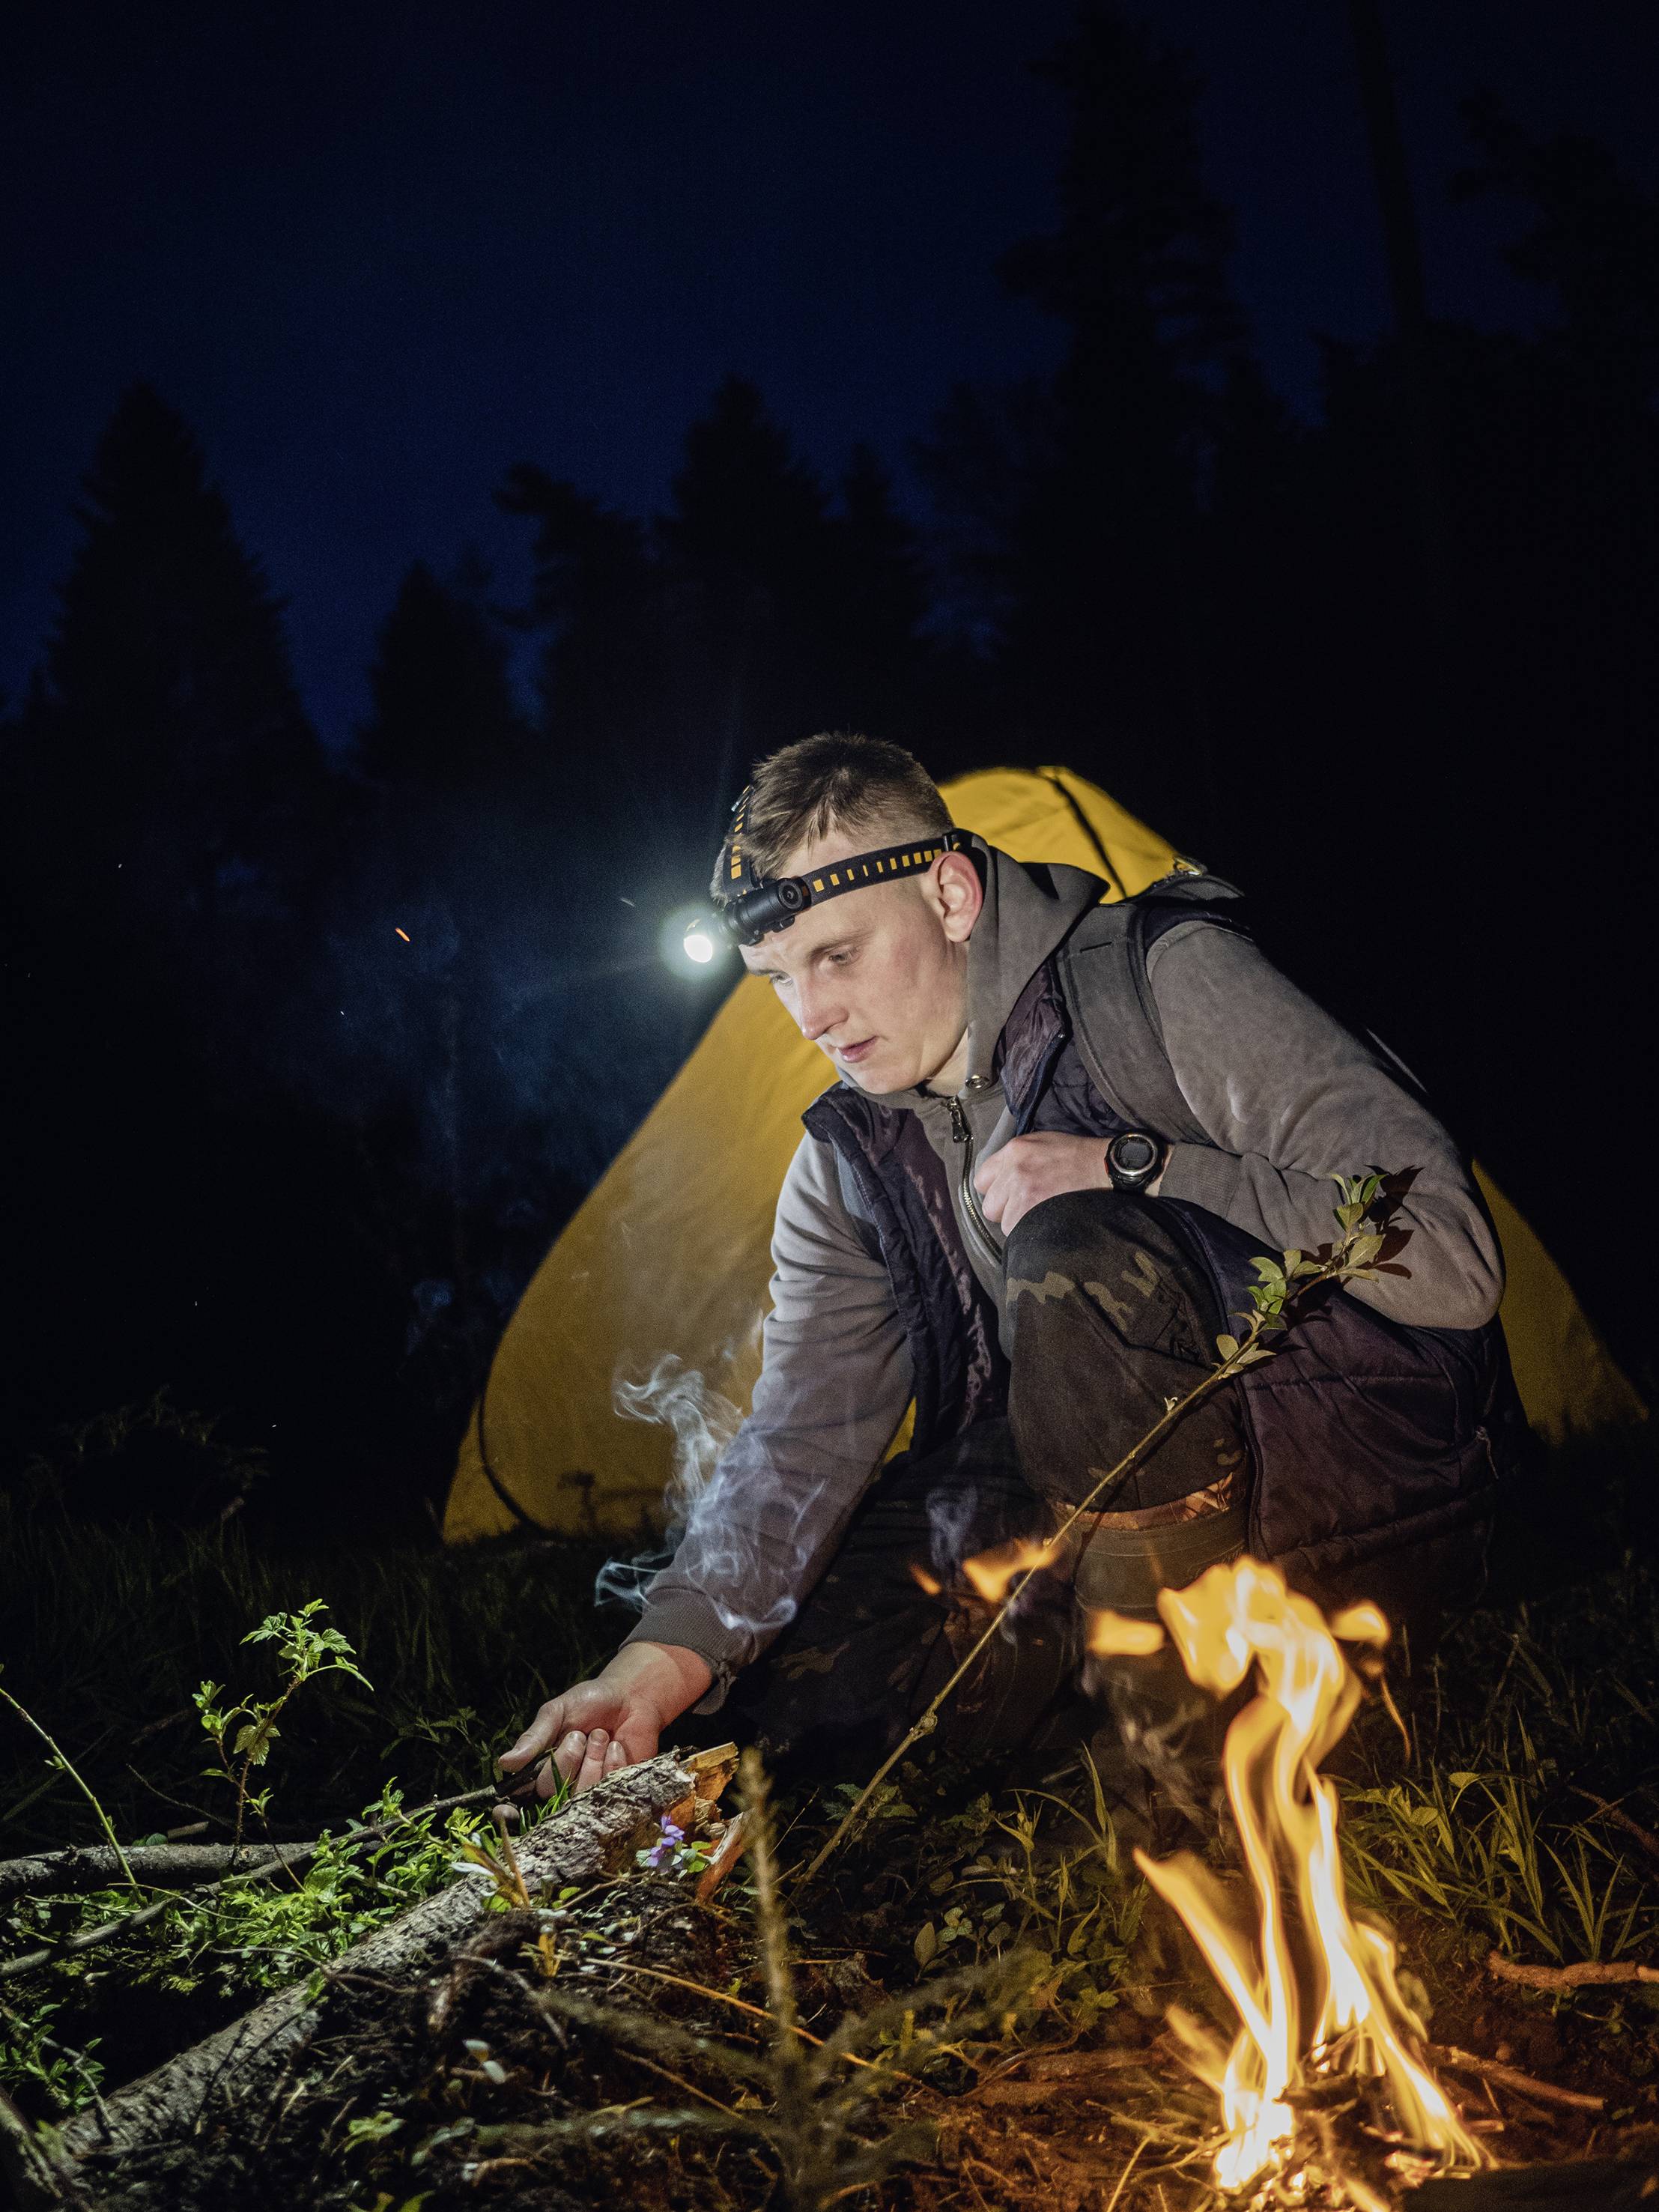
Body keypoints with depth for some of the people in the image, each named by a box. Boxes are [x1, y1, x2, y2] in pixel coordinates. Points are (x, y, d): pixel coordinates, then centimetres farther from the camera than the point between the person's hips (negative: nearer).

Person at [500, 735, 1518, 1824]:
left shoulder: (1164, 979, -15)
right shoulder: (849, 1164, 4)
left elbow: (1449, 1258, -22)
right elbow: (807, 1435, -2)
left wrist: (1134, 1168, -25)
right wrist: (669, 1658, -17)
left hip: (1366, 1481, -6)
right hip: (1103, 1509, 7)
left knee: (1076, 1252, -32)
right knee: (789, 1667, -5)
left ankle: (1181, 1747, -22)